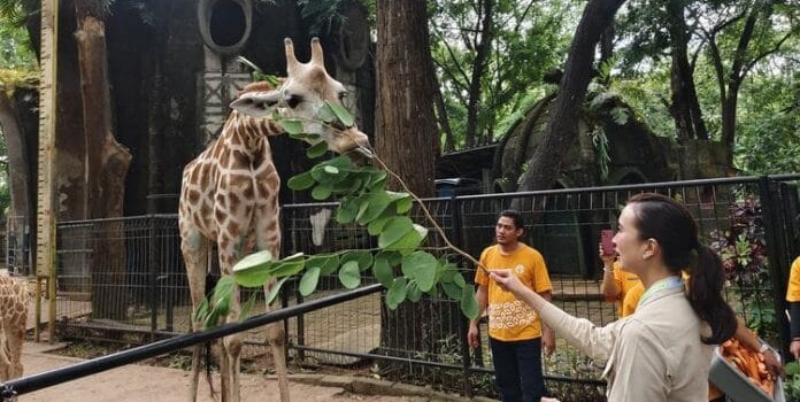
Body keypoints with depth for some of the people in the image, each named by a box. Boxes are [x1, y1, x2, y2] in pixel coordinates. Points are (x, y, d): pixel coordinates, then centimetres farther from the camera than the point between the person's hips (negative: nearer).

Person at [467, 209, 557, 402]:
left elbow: (544, 296, -7)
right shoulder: (487, 255, 1)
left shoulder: (533, 257, -10)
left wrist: (548, 331, -10)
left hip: (527, 333, -4)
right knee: (506, 385, 16)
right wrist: (473, 323, 8)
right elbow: (482, 291, 10)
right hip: (498, 334, 4)